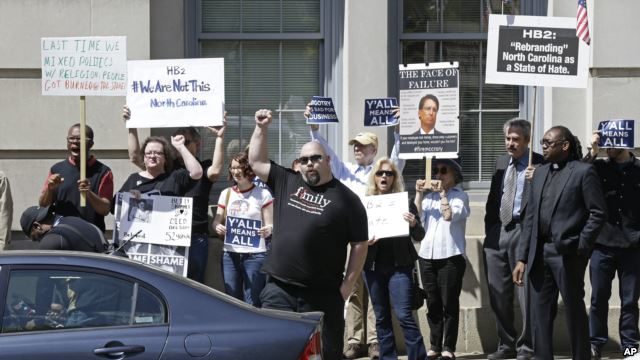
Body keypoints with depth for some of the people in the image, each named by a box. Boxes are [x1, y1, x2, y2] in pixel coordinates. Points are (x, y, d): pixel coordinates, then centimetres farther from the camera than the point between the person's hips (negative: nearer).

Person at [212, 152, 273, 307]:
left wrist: (268, 230, -24)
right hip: (230, 254, 4)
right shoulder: (226, 193, 12)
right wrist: (217, 227, -9)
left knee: (252, 303, -7)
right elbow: (217, 220, 14)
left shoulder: (263, 194, 0)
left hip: (255, 255, -4)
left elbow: (270, 225, -1)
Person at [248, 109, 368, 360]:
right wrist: (261, 129, 7)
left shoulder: (346, 198, -1)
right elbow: (256, 162, 17)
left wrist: (347, 286, -5)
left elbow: (359, 245, -1)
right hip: (278, 288, 3)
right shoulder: (286, 182, 10)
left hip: (322, 294, -3)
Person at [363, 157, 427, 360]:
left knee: (404, 315, -10)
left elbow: (419, 236, 1)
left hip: (399, 265, -3)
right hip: (373, 266, 3)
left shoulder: (404, 201, 0)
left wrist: (413, 224, -20)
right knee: (381, 317, 9)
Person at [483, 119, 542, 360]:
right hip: (497, 232, 7)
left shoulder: (540, 165, -6)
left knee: (526, 293, -3)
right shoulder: (501, 163, 16)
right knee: (498, 294, 12)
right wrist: (489, 227, 13)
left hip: (523, 231, -7)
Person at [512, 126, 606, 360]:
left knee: (574, 312, 2)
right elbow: (530, 217, 14)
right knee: (540, 314, 7)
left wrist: (581, 248, -14)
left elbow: (598, 213, -8)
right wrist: (522, 258, 9)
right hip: (540, 253, 6)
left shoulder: (583, 172, -4)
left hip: (567, 254, -6)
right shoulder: (539, 173, 15)